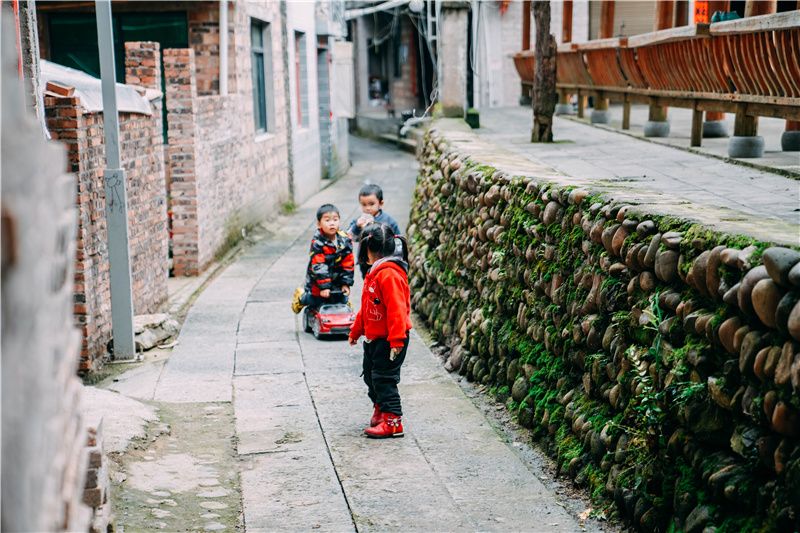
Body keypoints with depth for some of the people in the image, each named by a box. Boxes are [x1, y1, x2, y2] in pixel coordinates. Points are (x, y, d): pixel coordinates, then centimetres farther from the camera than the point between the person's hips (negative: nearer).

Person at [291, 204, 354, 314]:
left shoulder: (345, 240, -9)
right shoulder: (317, 243, -23)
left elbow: (348, 264, -4)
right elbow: (318, 266, -25)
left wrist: (346, 283, -8)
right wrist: (324, 286, -27)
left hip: (337, 282, 4)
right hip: (318, 283, -4)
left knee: (342, 301, 10)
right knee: (314, 302, 7)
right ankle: (301, 296, 37)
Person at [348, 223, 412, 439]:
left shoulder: (389, 274, -21)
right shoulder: (375, 272, 12)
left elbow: (397, 309, -26)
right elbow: (366, 308, 21)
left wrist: (397, 340, -29)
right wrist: (356, 331, 27)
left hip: (388, 340, -10)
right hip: (374, 338, 10)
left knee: (384, 378, -7)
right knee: (371, 375, 19)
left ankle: (393, 421, -2)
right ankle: (381, 409, 36)